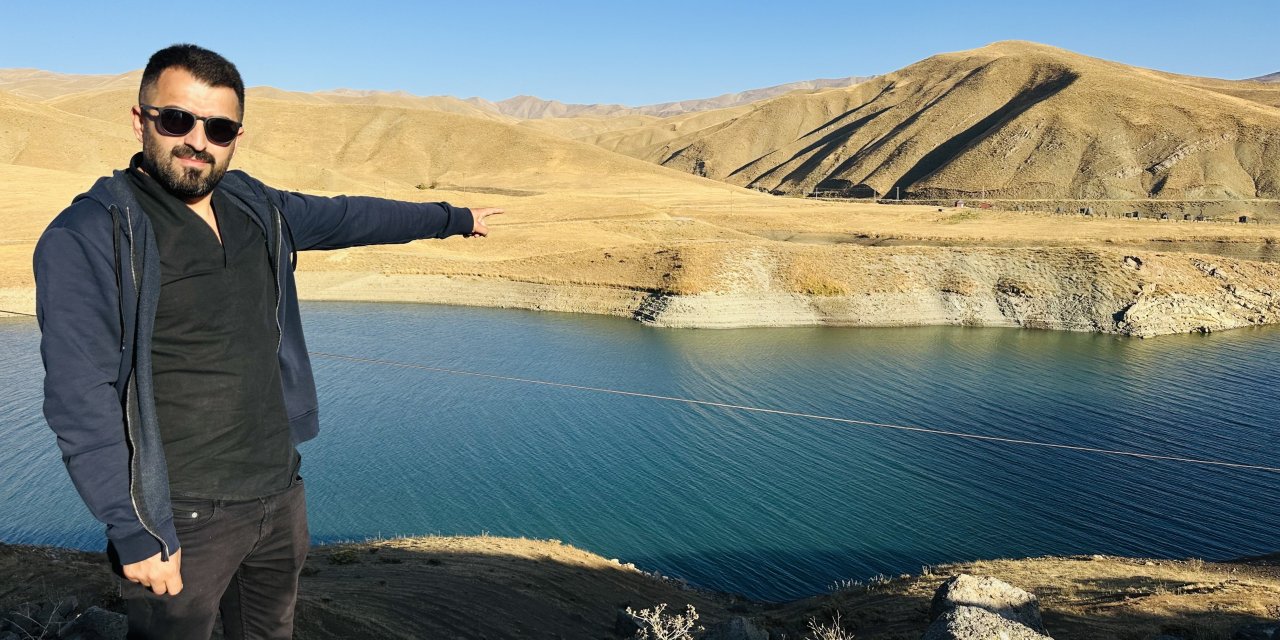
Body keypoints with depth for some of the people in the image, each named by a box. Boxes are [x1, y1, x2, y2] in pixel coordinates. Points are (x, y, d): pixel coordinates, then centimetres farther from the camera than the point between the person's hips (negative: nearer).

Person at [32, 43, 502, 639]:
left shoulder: (256, 209, 4)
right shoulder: (87, 237, -14)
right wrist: (134, 534, -19)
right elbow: (81, 402, -17)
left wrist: (453, 217, 29)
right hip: (184, 521, -6)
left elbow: (349, 215, 19)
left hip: (282, 496, 6)